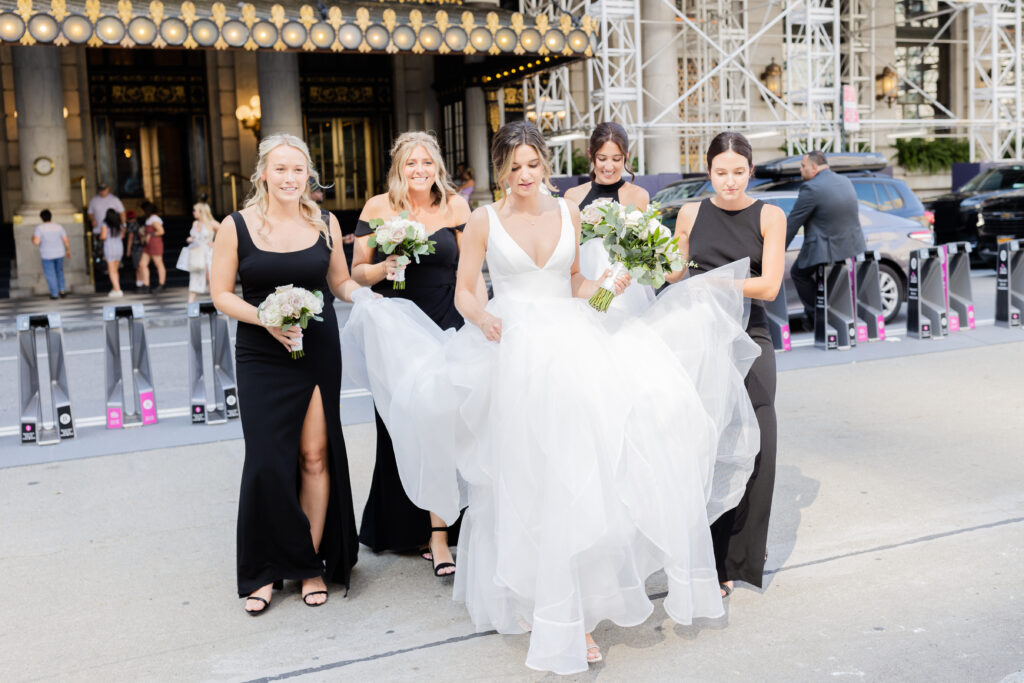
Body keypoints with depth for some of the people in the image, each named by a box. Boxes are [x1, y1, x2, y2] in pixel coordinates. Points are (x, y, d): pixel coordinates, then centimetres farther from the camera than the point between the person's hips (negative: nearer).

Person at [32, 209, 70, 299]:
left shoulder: (39, 228, -14)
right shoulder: (58, 226, -5)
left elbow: (36, 242, -22)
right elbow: (66, 241, -4)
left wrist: (33, 238, 0)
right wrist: (68, 251, 11)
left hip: (47, 255, -3)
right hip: (59, 253, 3)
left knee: (50, 274, 11)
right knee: (59, 271, 22)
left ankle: (55, 294, 17)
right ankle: (62, 290, 16)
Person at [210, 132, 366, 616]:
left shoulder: (325, 224, 5)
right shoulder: (236, 226, -2)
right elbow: (221, 294, 0)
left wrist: (367, 289, -8)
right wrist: (266, 319, -16)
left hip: (320, 353, 2)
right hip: (262, 358, -2)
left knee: (316, 456, 3)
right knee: (267, 461, -2)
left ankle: (311, 563, 18)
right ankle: (266, 570, 15)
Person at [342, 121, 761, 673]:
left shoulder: (568, 214, 9)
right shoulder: (483, 221, 1)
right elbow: (463, 292, 3)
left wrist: (603, 286, -3)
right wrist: (483, 317, -17)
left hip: (570, 351, 2)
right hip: (514, 354, -2)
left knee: (574, 479, -2)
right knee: (523, 485, 3)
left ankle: (571, 615, 9)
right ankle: (521, 598, 19)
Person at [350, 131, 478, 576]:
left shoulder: (455, 206, 4)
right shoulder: (378, 207, 1)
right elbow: (357, 271, 5)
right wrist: (382, 268, -15)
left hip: (445, 330, 0)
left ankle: (438, 534, 2)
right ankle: (402, 528, 25)